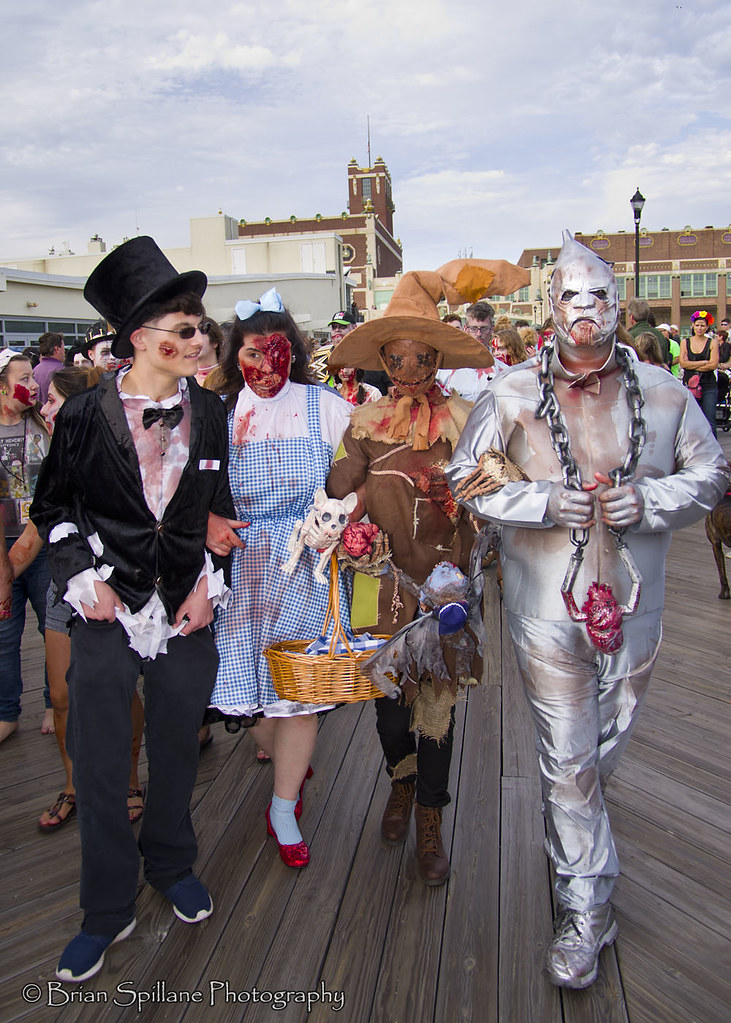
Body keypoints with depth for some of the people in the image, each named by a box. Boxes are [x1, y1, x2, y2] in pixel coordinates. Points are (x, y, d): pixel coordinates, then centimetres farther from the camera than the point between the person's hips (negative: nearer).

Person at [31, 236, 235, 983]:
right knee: (99, 766, 5)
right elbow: (52, 506, 4)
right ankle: (107, 911, 27)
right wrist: (82, 577, -6)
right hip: (107, 613, -2)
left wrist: (211, 581, 0)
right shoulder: (85, 415, -5)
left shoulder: (208, 412, 3)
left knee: (177, 751, 16)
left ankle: (172, 865, 42)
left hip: (187, 611, 2)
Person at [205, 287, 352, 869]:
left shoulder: (325, 408, 0)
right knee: (247, 682, 7)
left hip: (306, 568, -1)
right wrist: (207, 524, -10)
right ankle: (290, 761, 40)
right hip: (240, 567, 2)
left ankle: (284, 807, 24)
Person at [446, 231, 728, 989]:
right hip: (547, 606, -2)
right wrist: (543, 503, -17)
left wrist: (648, 501, -14)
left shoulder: (662, 392, -1)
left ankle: (576, 847, 54)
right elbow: (463, 479, -1)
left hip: (633, 604, 3)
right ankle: (585, 911, 22)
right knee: (568, 762, 3)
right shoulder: (513, 395, -6)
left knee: (607, 747, 22)